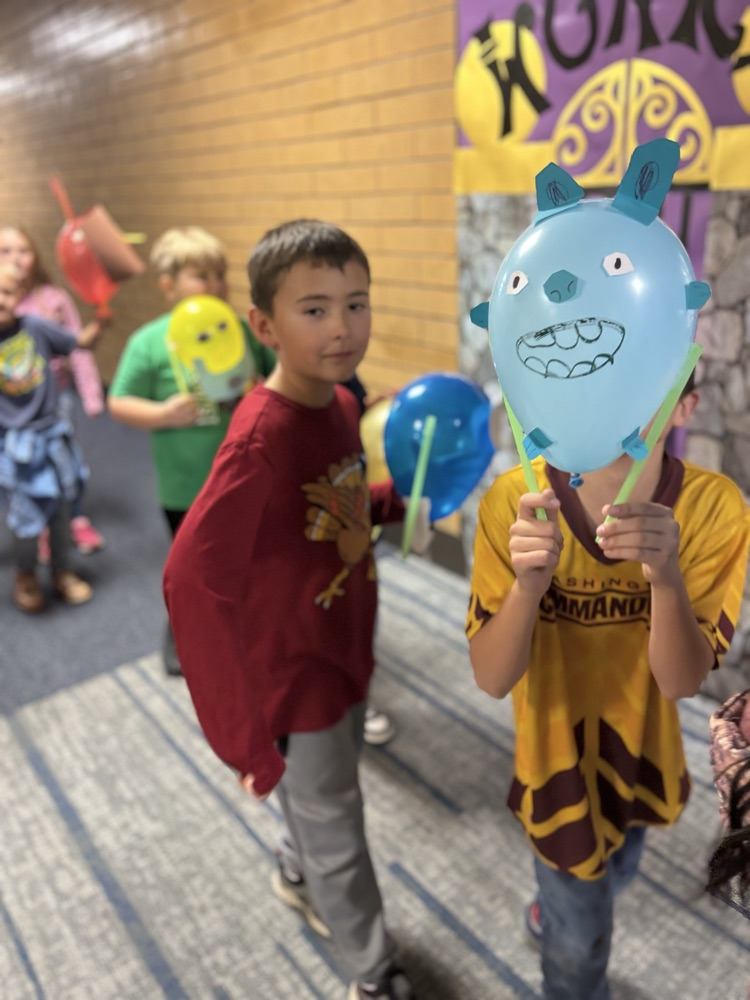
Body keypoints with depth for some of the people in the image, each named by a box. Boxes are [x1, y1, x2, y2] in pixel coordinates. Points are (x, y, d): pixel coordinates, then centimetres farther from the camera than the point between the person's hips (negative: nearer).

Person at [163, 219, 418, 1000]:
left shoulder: (340, 404, -4)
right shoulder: (261, 437, -29)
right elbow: (192, 581, -29)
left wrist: (402, 496, -6)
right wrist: (243, 726, -24)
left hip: (345, 652, 8)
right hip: (294, 674, -7)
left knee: (324, 794, 30)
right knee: (336, 833, 15)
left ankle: (295, 877, 62)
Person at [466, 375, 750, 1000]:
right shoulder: (515, 500, -27)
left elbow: (683, 681, -23)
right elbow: (492, 679, -25)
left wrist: (666, 578, -42)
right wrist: (528, 581, -43)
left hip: (644, 754, 3)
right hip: (559, 759, -3)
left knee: (611, 879, 34)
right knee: (579, 946, 21)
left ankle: (555, 912, 67)